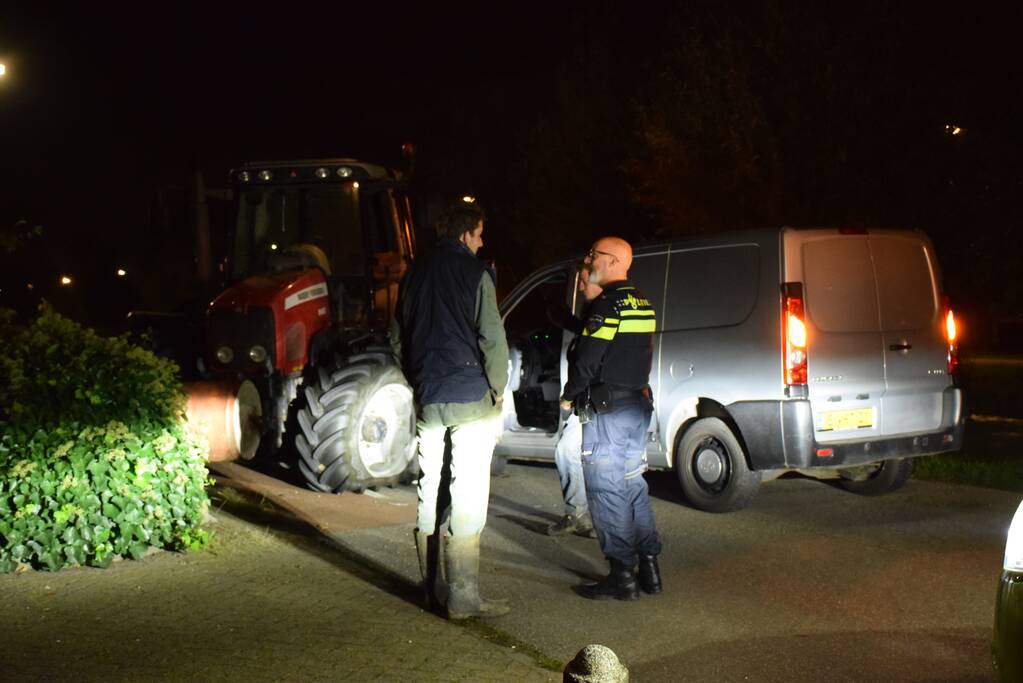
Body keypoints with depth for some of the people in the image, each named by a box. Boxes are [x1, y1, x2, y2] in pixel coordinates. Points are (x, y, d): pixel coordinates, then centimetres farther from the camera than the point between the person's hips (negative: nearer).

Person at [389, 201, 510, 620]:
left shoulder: (415, 274, 12)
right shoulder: (474, 273, -8)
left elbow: (397, 338, 17)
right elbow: (493, 339, -13)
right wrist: (497, 391, -2)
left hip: (428, 401, 6)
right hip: (471, 400, -6)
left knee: (429, 494, 13)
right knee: (467, 497, -4)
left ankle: (433, 587, 21)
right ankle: (463, 598, -3)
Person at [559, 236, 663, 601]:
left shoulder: (608, 303, -15)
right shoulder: (642, 303, 14)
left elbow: (587, 358, -16)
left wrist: (569, 395, -3)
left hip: (607, 409, -9)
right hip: (639, 405, 9)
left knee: (607, 492, -3)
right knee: (634, 487, 16)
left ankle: (621, 577, 0)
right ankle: (649, 569, 18)